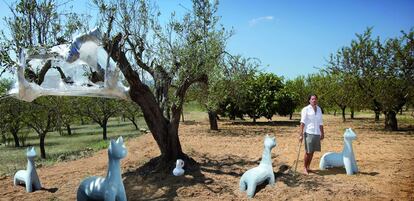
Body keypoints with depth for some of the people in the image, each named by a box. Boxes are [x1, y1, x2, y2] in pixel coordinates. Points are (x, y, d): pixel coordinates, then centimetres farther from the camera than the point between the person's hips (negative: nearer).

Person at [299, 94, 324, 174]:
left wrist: (322, 133, 17)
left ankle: (308, 167, 20)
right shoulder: (306, 109, -4)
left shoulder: (319, 109, 13)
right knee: (308, 152, -3)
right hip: (309, 133, -5)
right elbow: (302, 122, -9)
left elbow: (320, 123, 18)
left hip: (317, 133, 5)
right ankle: (305, 169, 9)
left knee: (312, 152, 9)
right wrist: (301, 134, -15)